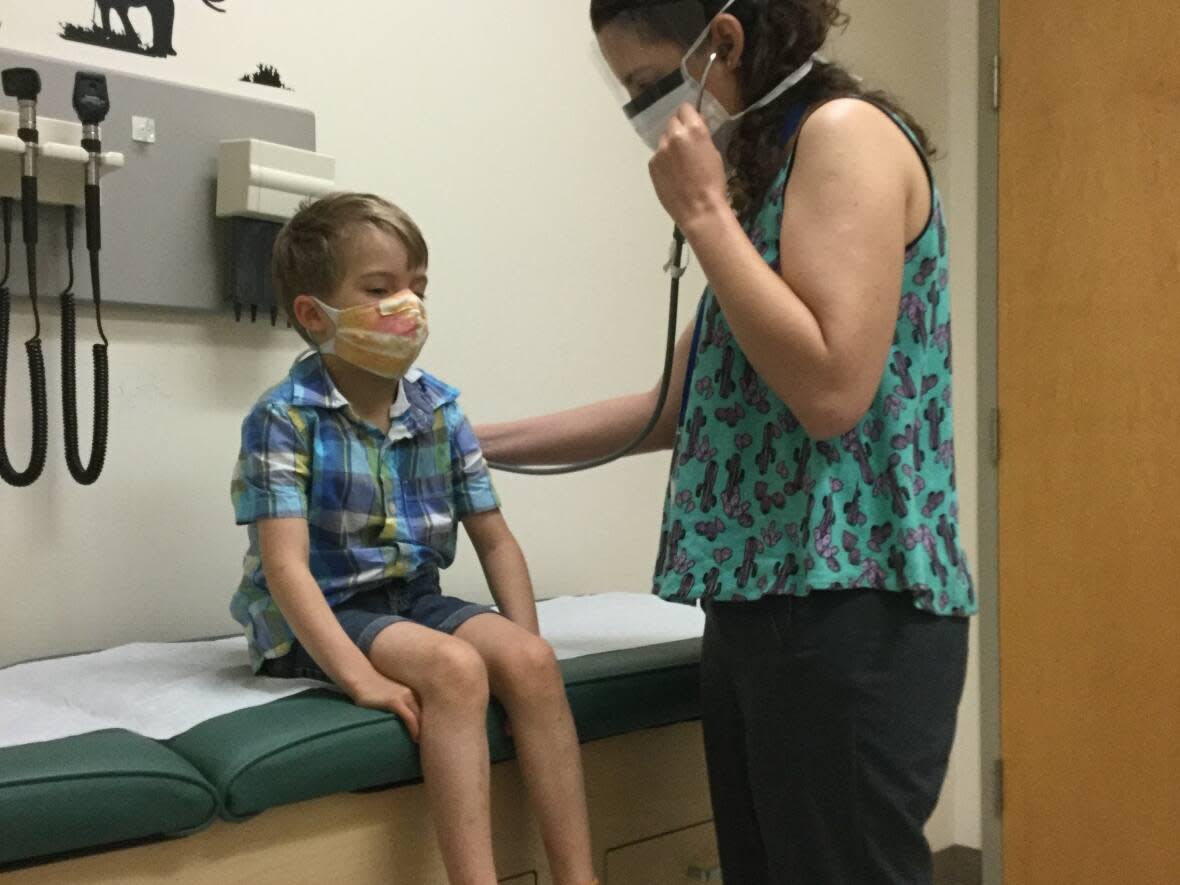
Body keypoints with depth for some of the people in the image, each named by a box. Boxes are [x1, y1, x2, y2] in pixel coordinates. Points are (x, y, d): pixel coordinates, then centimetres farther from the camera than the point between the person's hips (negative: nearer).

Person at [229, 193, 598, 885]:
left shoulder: (438, 410, 2)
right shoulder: (285, 419, -13)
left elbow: (495, 540, 6)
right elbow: (287, 567, -21)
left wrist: (523, 640, -8)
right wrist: (360, 675, -31)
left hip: (414, 598, 5)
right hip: (320, 618, -5)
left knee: (532, 659, -20)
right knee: (454, 668, -30)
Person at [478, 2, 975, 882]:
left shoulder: (845, 131, -8)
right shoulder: (769, 168, 19)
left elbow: (831, 393, -22)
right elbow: (677, 405, 22)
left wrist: (704, 212, -13)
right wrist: (480, 444, 21)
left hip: (848, 608, -9)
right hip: (763, 597, 9)